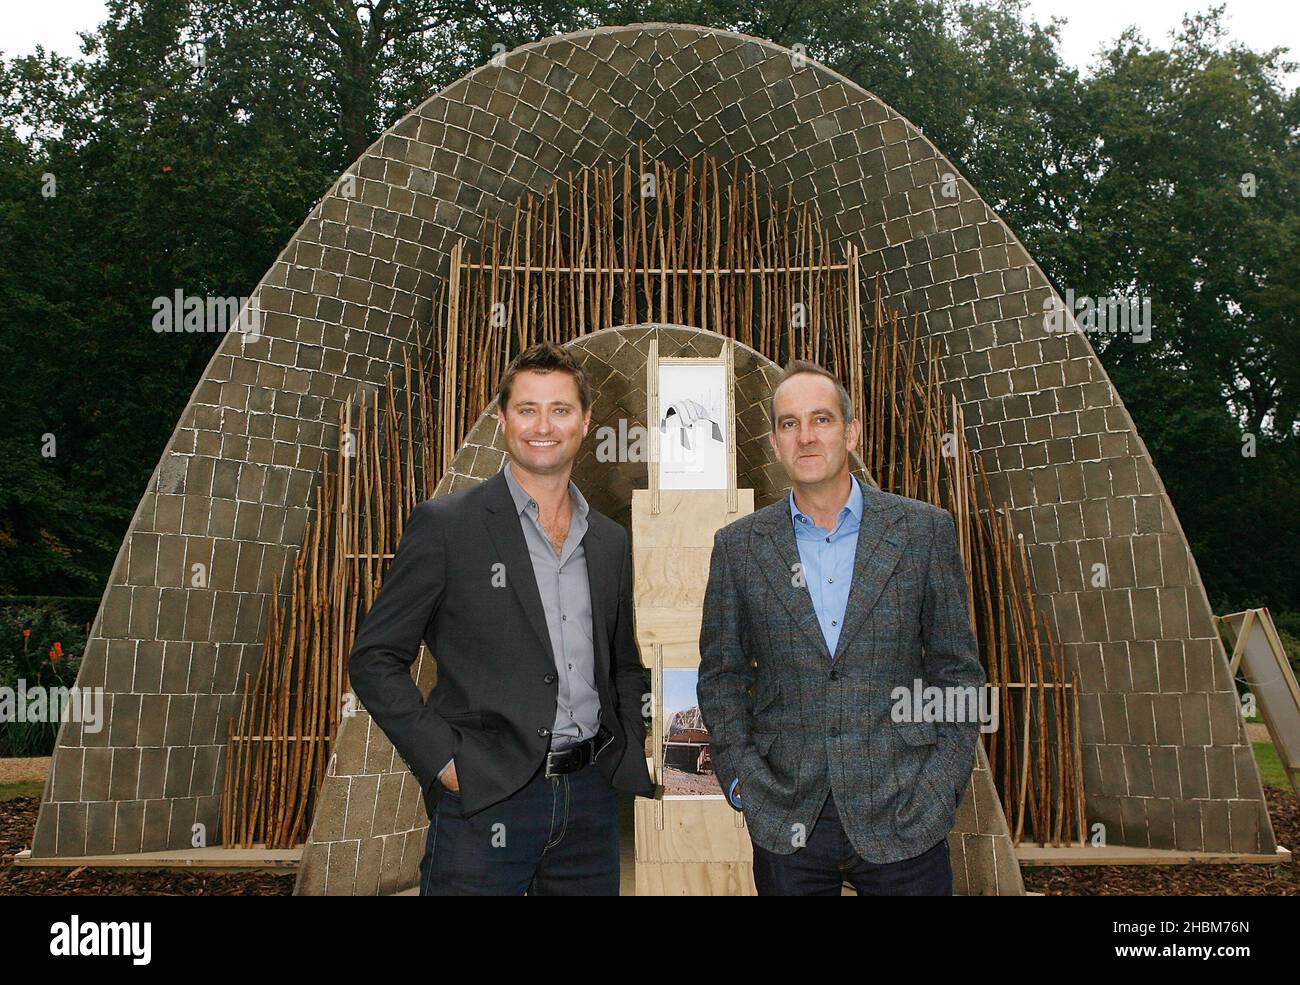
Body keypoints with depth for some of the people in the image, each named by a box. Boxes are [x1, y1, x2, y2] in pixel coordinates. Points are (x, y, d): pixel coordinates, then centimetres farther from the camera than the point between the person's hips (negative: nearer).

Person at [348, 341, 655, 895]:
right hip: (484, 800, -4)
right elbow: (374, 659, -5)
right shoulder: (444, 525, -6)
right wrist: (442, 760, -12)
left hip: (591, 794, 5)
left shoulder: (609, 541, 10)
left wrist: (633, 747, 6)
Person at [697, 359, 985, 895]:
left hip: (903, 817, 0)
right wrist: (743, 781, -2)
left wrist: (942, 787, -3)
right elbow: (721, 676, 7)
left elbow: (957, 668, 4)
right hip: (786, 823, 1)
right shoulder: (739, 545, 2)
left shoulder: (924, 530, 0)